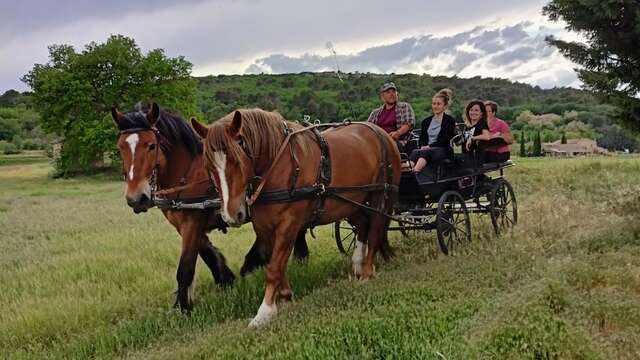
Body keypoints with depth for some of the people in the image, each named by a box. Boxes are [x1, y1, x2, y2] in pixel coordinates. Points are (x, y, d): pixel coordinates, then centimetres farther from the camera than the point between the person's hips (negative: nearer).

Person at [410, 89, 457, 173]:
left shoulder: (450, 121, 6)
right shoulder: (426, 121, 23)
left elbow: (445, 140, -5)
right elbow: (422, 138, 17)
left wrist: (429, 146, -16)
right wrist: (423, 146, -7)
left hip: (443, 151, -4)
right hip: (426, 149, 4)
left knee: (425, 152, -37)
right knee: (415, 152, -32)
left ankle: (415, 171, -61)